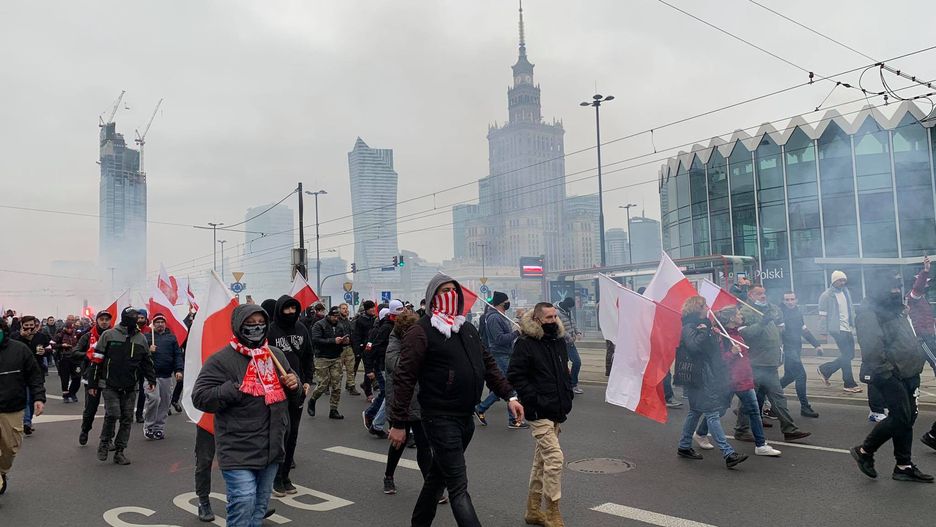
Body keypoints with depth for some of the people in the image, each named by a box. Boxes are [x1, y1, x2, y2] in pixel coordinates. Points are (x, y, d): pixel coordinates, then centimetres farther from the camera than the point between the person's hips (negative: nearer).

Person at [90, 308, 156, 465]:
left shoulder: (141, 338, 7)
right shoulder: (109, 335, -4)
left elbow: (147, 361, 15)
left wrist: (152, 380, 5)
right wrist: (93, 384, 0)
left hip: (130, 387, 4)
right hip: (110, 385, -4)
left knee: (127, 418, 4)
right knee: (113, 414, -13)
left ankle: (119, 451, 15)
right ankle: (104, 444, 11)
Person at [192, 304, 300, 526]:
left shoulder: (276, 355, 10)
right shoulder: (221, 360, -10)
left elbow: (291, 391, 23)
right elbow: (200, 397, -14)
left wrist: (294, 383, -1)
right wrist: (236, 389, -23)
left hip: (271, 448, 7)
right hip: (239, 451, -6)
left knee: (261, 504, 18)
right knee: (243, 504, -11)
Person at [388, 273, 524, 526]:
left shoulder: (468, 330, 13)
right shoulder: (421, 332, -11)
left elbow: (488, 365, 18)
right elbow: (405, 379, -14)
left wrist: (509, 395, 8)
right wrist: (398, 422, -16)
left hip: (465, 418, 8)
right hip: (440, 418, -7)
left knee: (438, 476, 20)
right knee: (458, 487, -7)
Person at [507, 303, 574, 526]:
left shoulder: (560, 341, 12)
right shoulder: (525, 344, -12)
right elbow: (515, 376, -15)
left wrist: (568, 393, 13)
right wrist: (534, 399, -19)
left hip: (557, 411, 8)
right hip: (539, 413, -8)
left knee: (542, 459, 15)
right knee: (555, 457, -13)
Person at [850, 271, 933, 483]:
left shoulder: (895, 311, 17)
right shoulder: (869, 314, -15)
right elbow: (871, 348, -24)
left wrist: (916, 365, 20)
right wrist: (886, 372, -25)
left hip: (907, 374, 10)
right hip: (889, 376, -10)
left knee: (908, 418, 10)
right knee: (900, 417, -10)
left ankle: (904, 466, 18)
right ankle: (864, 451, 5)